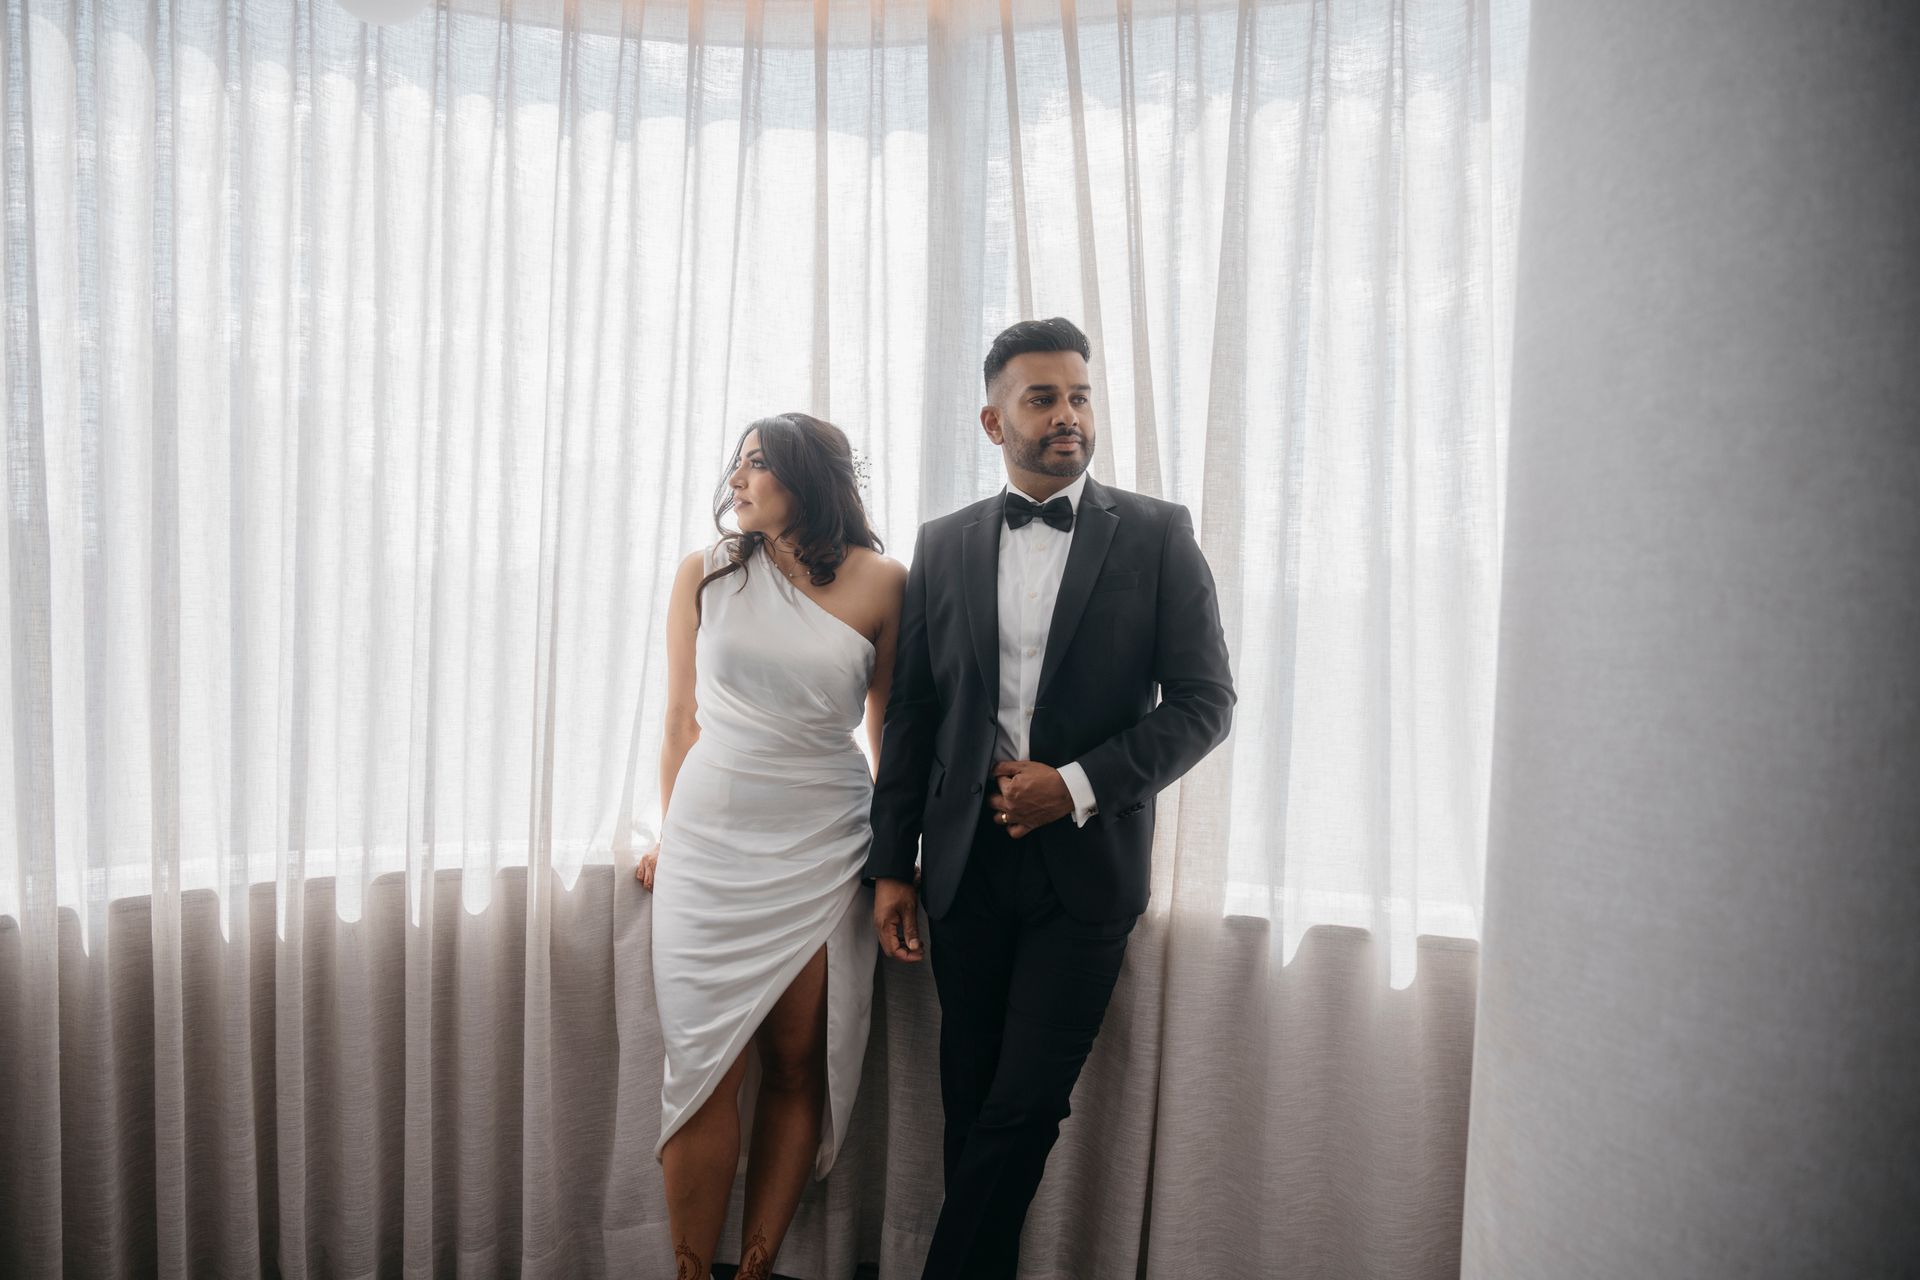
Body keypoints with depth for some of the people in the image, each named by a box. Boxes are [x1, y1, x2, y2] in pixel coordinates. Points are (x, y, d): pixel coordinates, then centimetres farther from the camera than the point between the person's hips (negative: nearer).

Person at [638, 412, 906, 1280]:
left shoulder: (877, 582, 0)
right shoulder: (704, 574, 4)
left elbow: (891, 724, 7)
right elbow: (682, 718, 11)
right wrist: (671, 835, 13)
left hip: (824, 850, 0)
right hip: (711, 844, 1)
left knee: (799, 1064, 5)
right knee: (704, 1070, 1)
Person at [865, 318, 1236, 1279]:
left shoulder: (1156, 535, -1)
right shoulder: (944, 544, 6)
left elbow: (1204, 699, -3)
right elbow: (910, 717, 7)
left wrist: (1078, 785, -14)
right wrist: (891, 867, 5)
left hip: (1086, 863, -2)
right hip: (967, 865, 3)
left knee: (1022, 1107, -1)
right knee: (973, 1106, 12)